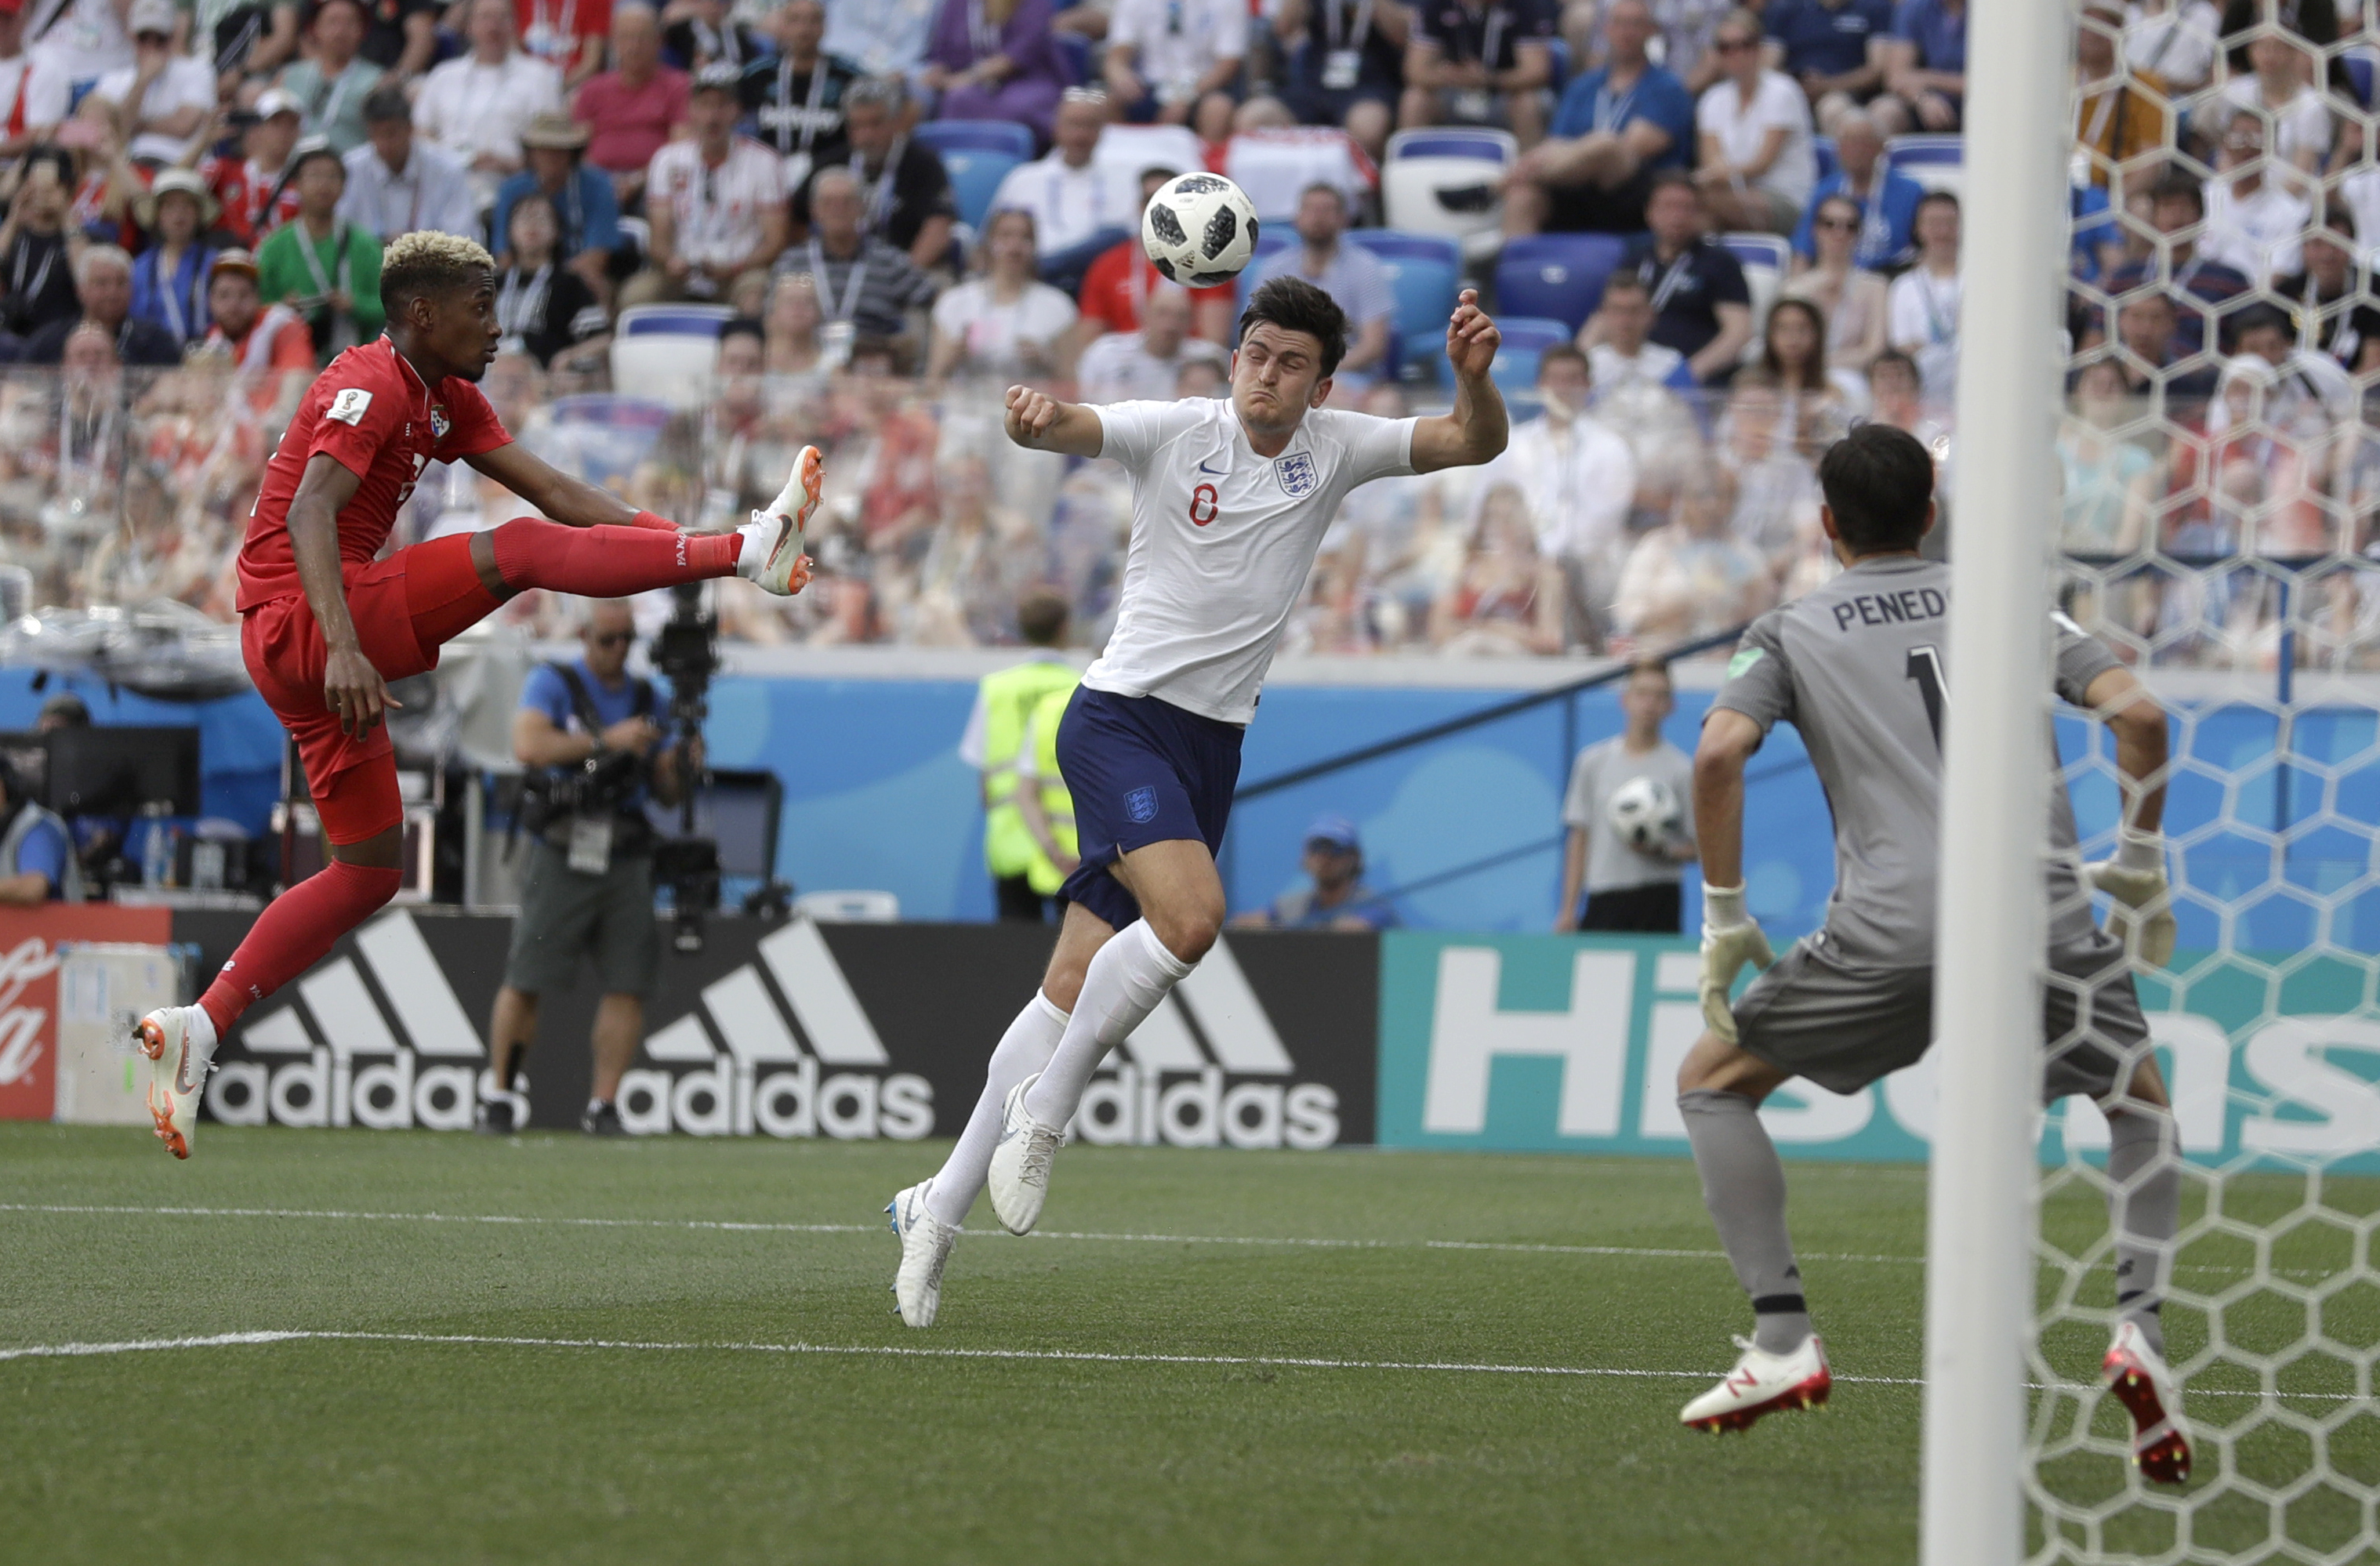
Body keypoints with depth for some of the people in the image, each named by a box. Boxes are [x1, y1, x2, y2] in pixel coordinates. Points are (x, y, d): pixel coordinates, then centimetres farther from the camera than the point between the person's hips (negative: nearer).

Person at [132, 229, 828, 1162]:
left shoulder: (446, 400, 18)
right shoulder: (372, 386, -12)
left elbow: (551, 491, 14)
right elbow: (309, 514, -25)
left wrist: (669, 537, 1)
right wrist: (344, 647, -38)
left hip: (314, 641, 10)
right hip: (300, 624, -10)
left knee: (369, 870, 10)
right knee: (517, 552, -22)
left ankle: (199, 1028, 7)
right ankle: (749, 552, -26)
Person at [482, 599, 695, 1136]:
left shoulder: (647, 698, 15)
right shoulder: (552, 683, 2)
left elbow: (665, 792, 16)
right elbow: (529, 746, -17)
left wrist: (680, 768, -7)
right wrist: (607, 740, -21)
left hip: (626, 864, 4)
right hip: (561, 855, -4)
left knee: (628, 986, -4)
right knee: (525, 982, -7)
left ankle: (603, 1106, 2)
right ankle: (497, 1096, 6)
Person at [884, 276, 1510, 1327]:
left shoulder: (1334, 450, 6)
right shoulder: (1175, 433, -5)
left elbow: (1473, 443, 2)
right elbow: (1068, 429, -20)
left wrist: (1472, 376, -20)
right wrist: (1035, 416, -45)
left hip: (1212, 747, 5)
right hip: (1121, 718, -5)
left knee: (1076, 985, 4)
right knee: (1191, 913, -29)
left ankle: (939, 1207, 11)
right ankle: (1046, 1106, -11)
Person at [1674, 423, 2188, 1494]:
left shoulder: (1790, 633, 14)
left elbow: (1720, 751, -4)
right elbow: (2136, 712, 6)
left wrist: (1724, 920, 3)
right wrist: (2141, 867, 17)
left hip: (1891, 933, -2)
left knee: (1712, 1079, 18)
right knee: (2143, 1105, 27)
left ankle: (1782, 1340, 4)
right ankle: (2139, 1331, 3)